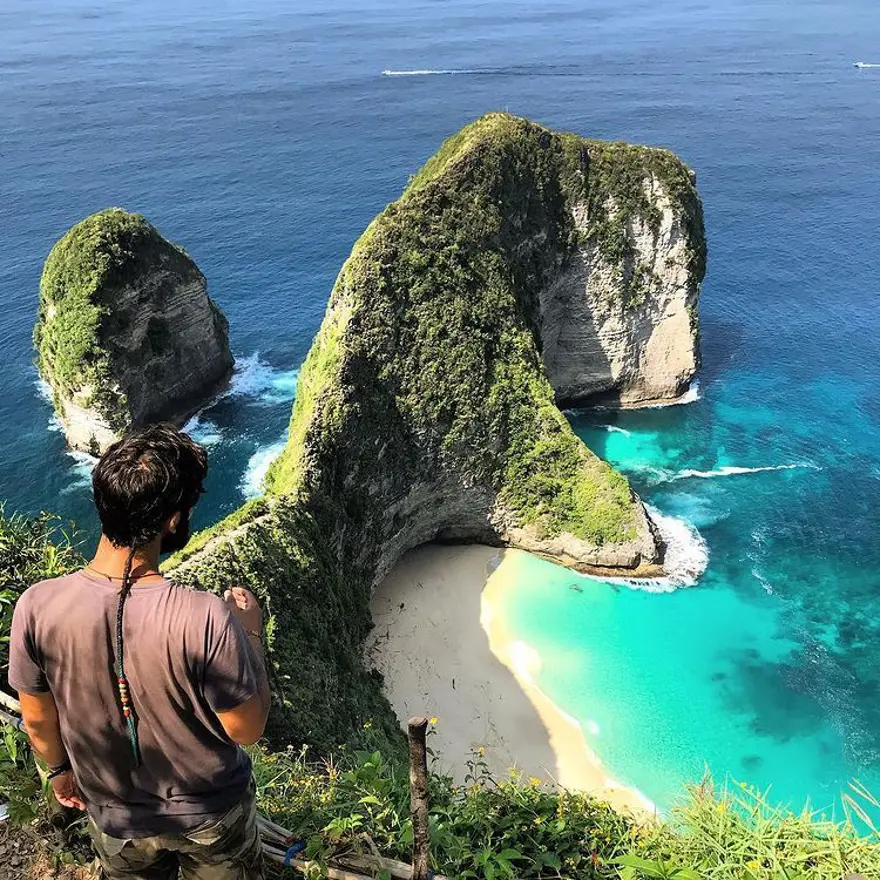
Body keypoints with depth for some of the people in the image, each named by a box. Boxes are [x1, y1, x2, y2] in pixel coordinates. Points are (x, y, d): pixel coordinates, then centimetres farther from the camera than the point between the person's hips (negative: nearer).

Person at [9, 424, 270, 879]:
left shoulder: (36, 607, -25)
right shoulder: (205, 618, -36)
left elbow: (37, 719, -7)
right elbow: (246, 730, -22)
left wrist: (60, 767, 13)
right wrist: (250, 632, -10)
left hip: (116, 819, 3)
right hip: (212, 816, -2)